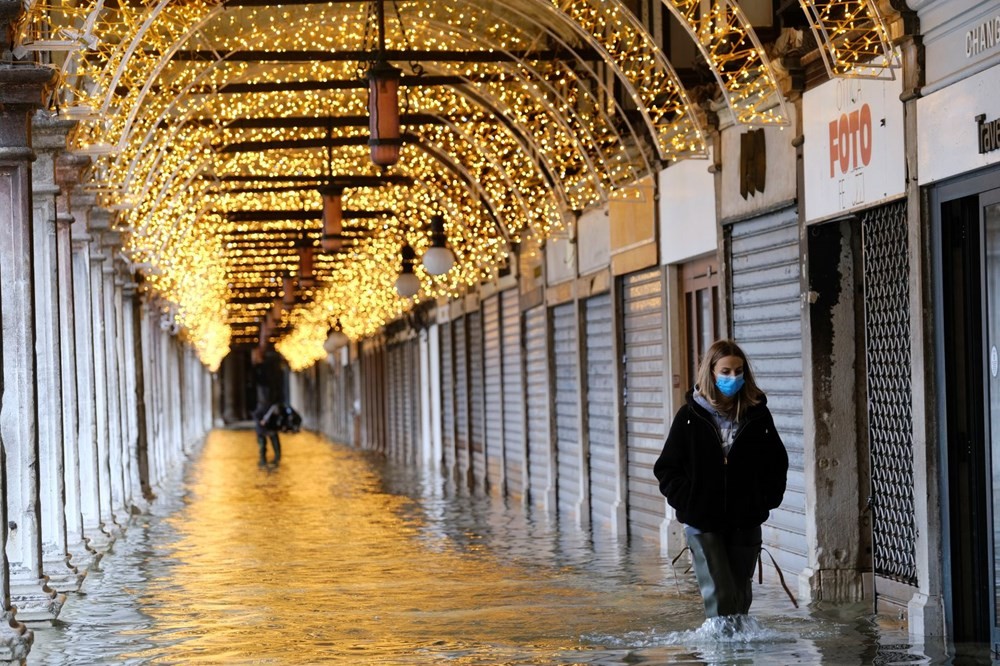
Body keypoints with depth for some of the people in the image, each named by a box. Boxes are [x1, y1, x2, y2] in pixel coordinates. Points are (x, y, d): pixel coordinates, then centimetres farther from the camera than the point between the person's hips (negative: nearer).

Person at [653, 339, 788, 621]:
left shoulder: (757, 414, 3)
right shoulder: (691, 415, -2)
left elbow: (777, 461, 13)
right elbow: (667, 468, 2)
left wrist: (766, 499, 2)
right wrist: (687, 501, -9)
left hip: (745, 523, 2)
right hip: (703, 523, -2)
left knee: (741, 595, 10)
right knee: (719, 595, -10)